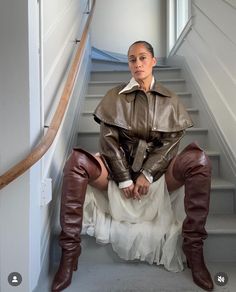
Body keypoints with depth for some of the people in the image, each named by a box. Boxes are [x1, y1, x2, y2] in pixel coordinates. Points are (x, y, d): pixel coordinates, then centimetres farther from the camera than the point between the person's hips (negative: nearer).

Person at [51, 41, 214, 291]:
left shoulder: (170, 100, 9)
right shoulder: (115, 97, 5)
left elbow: (170, 143, 0)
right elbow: (109, 141, -3)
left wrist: (147, 175, -13)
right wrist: (125, 179, -12)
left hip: (157, 171, 1)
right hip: (118, 168, 0)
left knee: (198, 160, -26)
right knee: (77, 160, -29)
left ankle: (193, 248, -19)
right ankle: (69, 251, -23)